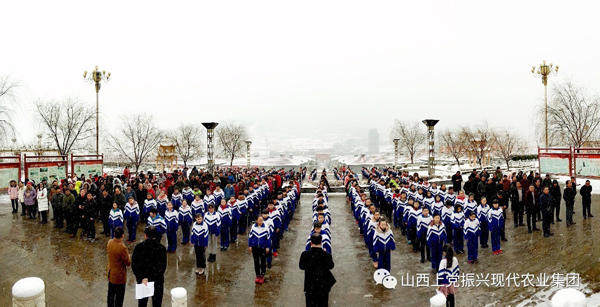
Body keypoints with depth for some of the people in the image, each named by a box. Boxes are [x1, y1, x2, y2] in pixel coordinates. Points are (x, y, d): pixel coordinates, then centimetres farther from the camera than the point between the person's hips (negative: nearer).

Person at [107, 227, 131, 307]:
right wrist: (129, 256, -2)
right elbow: (128, 263, -21)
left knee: (111, 293, 25)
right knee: (119, 296, 12)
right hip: (119, 276, -7)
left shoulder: (109, 242, -12)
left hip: (111, 273, 7)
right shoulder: (122, 248, -32)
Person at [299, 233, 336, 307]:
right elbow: (331, 266, -3)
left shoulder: (305, 254, -20)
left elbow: (302, 267, -5)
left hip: (310, 286, 0)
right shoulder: (327, 255, -21)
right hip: (323, 286, 0)